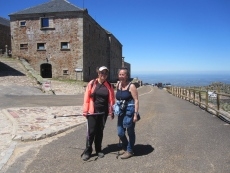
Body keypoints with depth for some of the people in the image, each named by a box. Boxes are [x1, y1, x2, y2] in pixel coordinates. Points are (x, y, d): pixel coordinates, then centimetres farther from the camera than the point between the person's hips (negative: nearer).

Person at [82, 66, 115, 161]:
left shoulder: (109, 86, 4)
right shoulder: (92, 83, -3)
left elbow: (111, 99, 4)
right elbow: (87, 98, -4)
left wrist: (111, 112, 2)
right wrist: (85, 111, -8)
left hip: (104, 112, 3)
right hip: (92, 112, -2)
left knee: (100, 131, 13)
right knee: (91, 131, -1)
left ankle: (98, 150, 26)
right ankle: (87, 151, 12)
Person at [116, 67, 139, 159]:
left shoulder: (131, 86, -13)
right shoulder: (118, 85, 5)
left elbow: (136, 100, -15)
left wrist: (135, 114, -20)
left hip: (130, 112, -6)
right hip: (121, 112, 6)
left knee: (130, 132, 8)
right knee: (120, 133, 12)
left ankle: (129, 151, 24)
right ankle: (125, 148, 37)